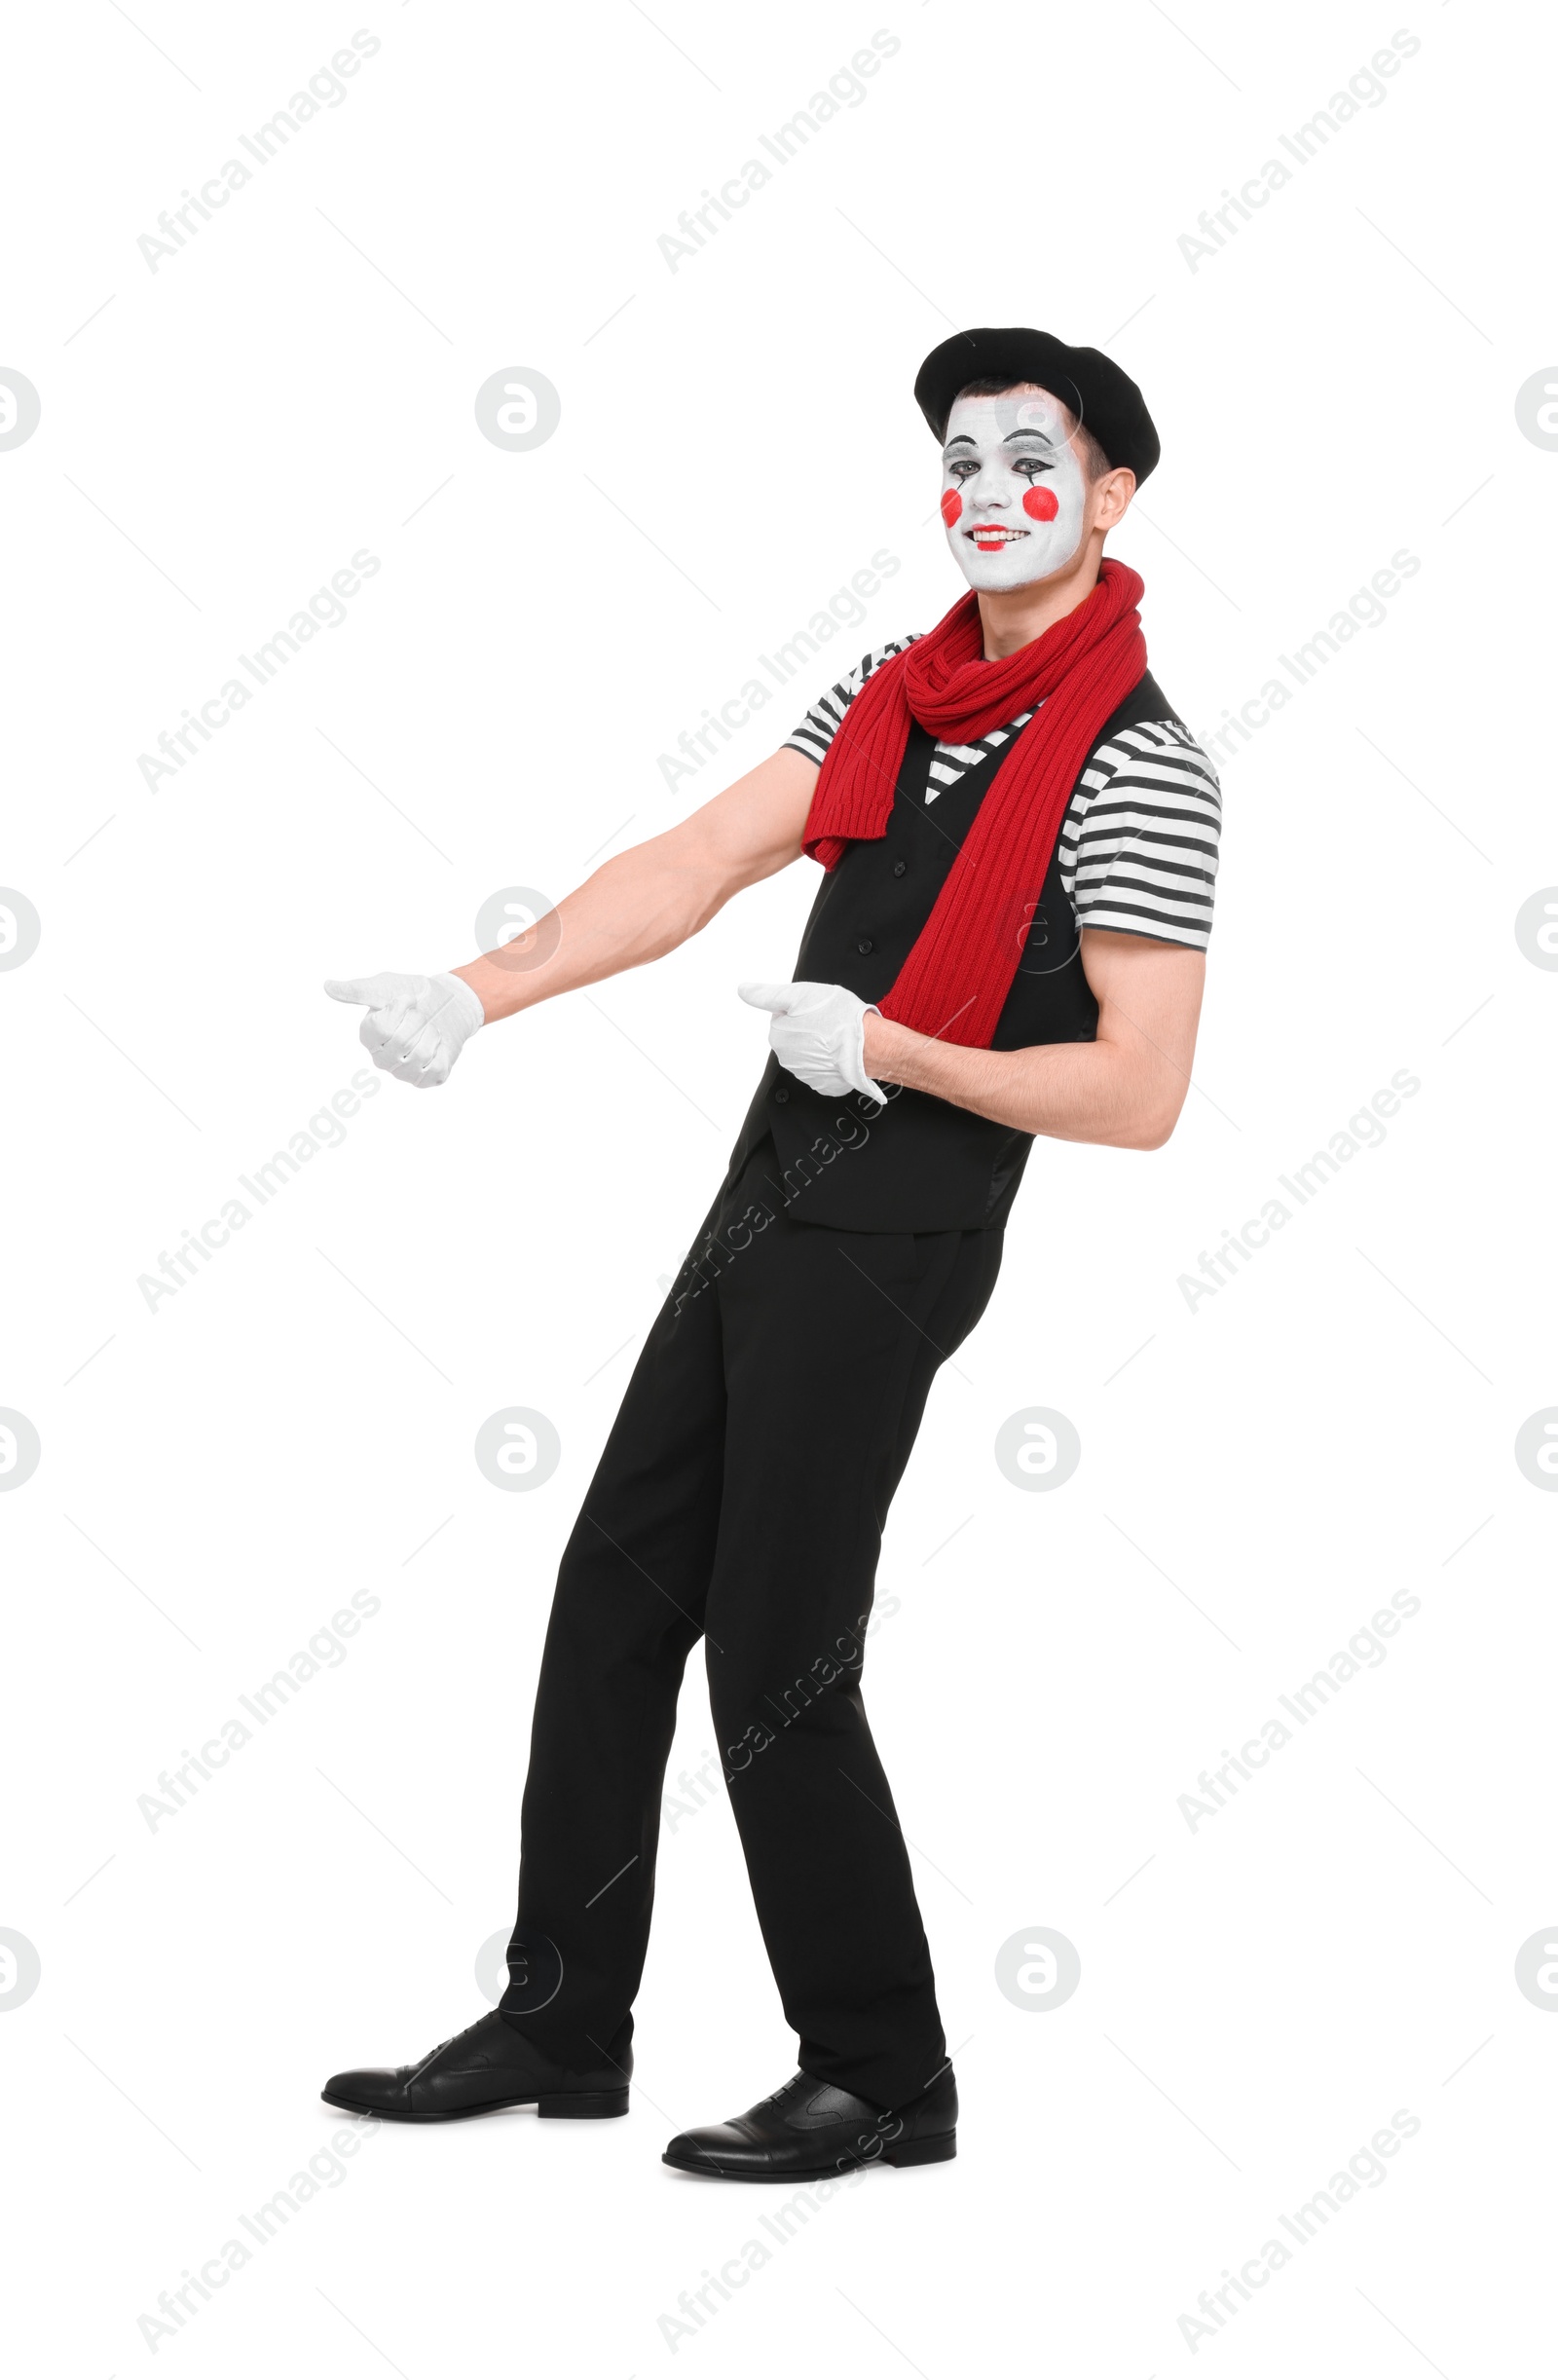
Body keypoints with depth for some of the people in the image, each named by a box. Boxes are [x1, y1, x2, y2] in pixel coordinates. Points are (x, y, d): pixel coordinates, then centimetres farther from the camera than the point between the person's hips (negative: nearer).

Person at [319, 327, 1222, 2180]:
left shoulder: (1138, 766, -12)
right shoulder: (893, 692, 11)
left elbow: (1136, 1097, -15)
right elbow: (694, 865, 3)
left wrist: (881, 1049, -17)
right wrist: (477, 994, -8)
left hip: (894, 1241, -8)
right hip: (769, 1199, 8)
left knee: (777, 1661, -3)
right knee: (615, 1595, 11)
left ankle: (884, 2080, 14)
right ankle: (560, 2027, 24)